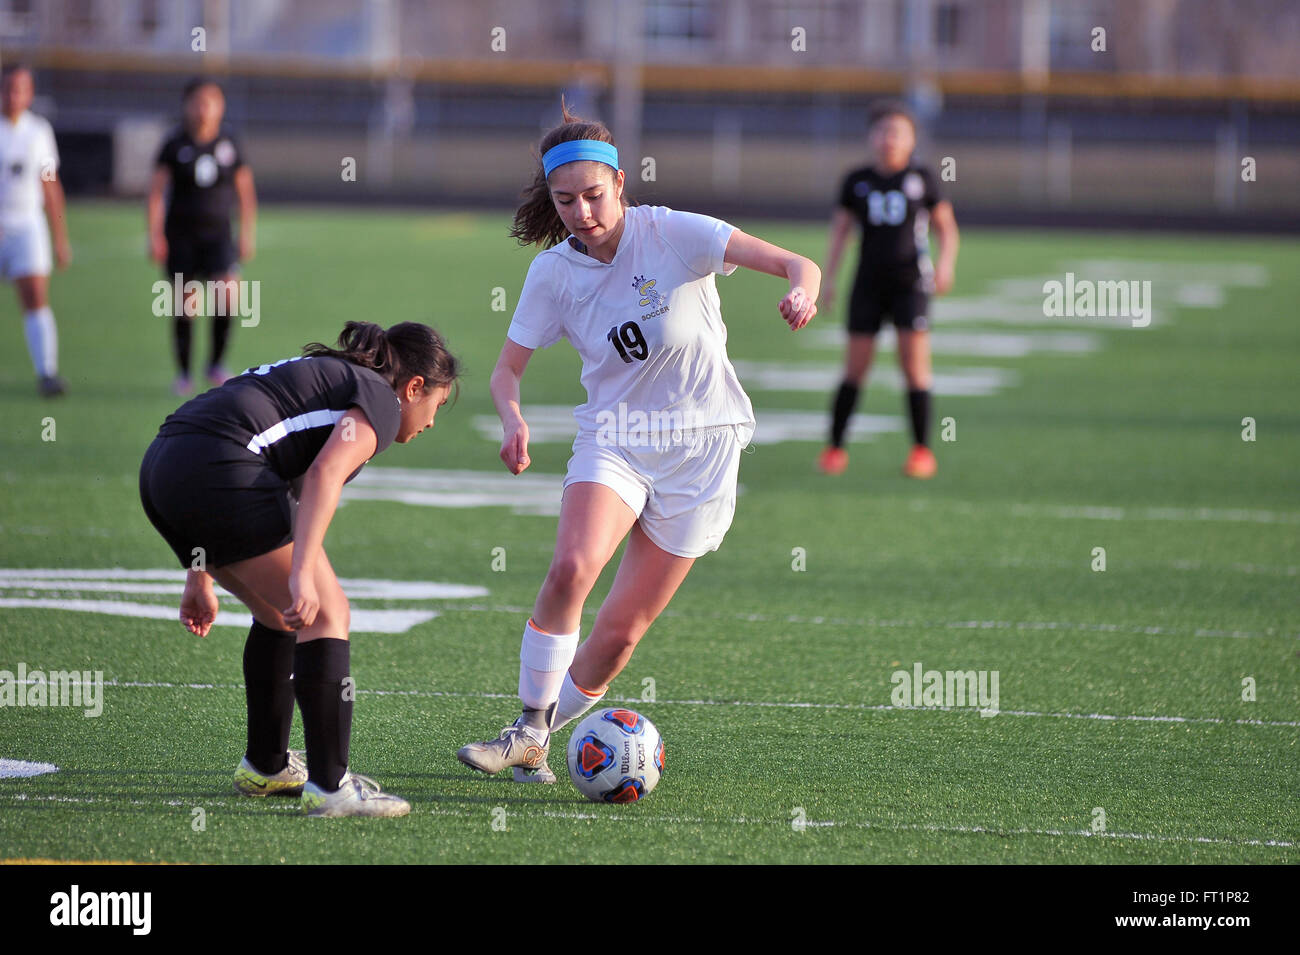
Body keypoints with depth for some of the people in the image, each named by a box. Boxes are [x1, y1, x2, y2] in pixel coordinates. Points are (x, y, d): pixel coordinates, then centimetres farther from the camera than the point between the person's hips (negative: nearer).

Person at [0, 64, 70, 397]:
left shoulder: (39, 131, 8)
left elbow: (50, 187, 15)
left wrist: (61, 238, 15)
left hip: (27, 227, 2)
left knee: (36, 300, -11)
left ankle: (46, 372, -17)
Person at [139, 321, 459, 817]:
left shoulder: (324, 378, 33)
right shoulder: (380, 399, 6)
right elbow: (325, 474, -14)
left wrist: (199, 577, 32)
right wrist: (302, 573, -22)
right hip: (219, 472, -10)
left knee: (279, 614, 25)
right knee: (327, 614, -4)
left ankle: (265, 766, 35)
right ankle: (329, 787, -11)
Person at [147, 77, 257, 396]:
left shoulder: (229, 145, 3)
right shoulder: (176, 145, -1)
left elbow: (245, 192, 11)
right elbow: (156, 192, 1)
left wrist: (248, 235, 8)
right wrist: (155, 235, -5)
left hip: (217, 234, 1)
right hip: (180, 235, -1)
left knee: (228, 293, -20)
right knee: (185, 307, -1)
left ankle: (216, 364, -3)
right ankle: (183, 374, 15)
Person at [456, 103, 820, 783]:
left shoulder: (673, 235, -14)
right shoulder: (553, 272, -4)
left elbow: (797, 264, -19)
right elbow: (508, 370, 4)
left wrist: (802, 291, -43)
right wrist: (512, 417, -19)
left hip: (701, 447, -1)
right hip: (613, 440, 2)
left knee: (622, 631, -2)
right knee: (572, 566, -27)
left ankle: (541, 739, 21)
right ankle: (527, 731, -14)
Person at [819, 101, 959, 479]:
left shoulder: (922, 179, 3)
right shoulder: (858, 182, 5)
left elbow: (946, 227, 9)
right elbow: (839, 230, 9)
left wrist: (945, 263, -8)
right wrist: (829, 278, 3)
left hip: (911, 281, -1)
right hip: (869, 284, 1)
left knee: (914, 363, -8)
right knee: (856, 366, 1)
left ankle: (922, 450, 1)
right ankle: (835, 447, 11)